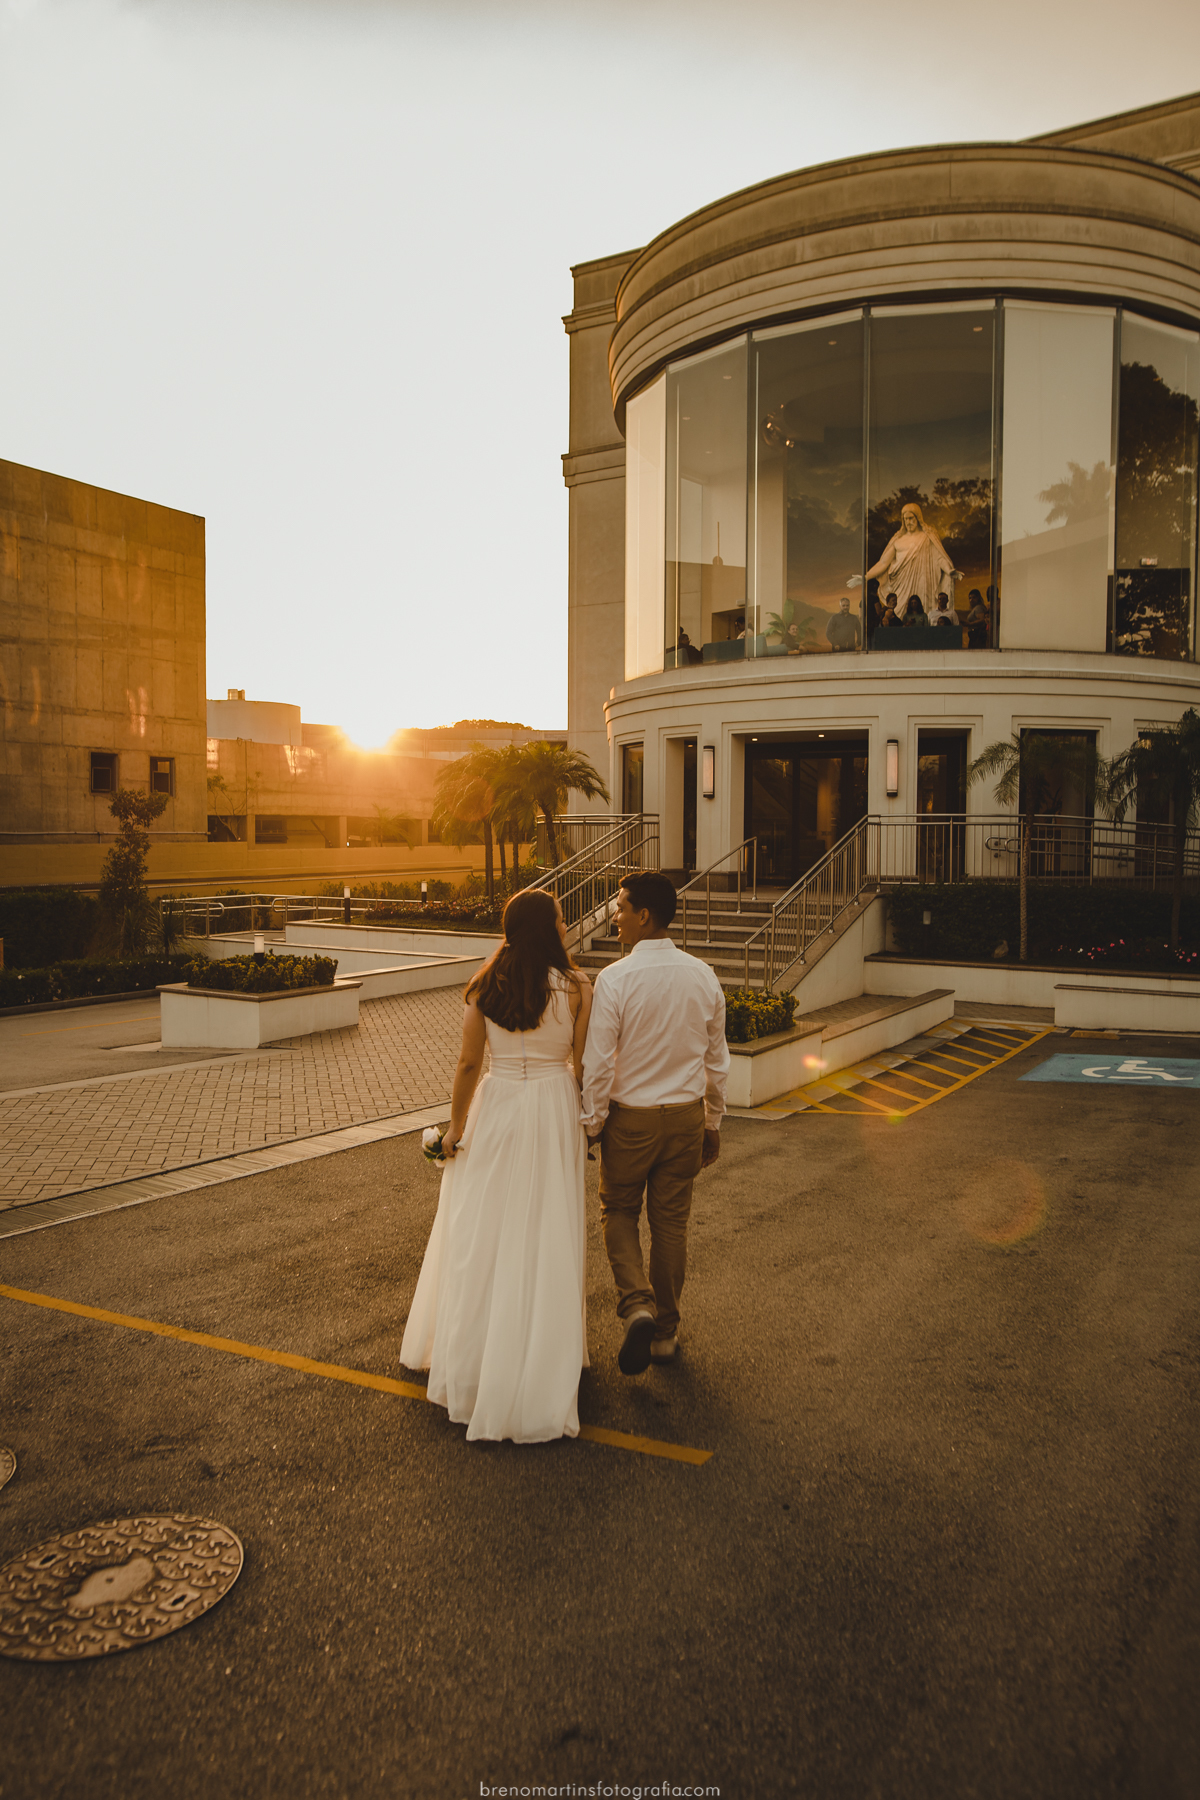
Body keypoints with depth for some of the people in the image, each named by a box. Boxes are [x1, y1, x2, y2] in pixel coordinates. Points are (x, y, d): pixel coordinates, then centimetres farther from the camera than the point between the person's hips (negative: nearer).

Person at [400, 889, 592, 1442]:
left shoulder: (485, 987, -6)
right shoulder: (575, 987, -10)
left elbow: (468, 1064, -5)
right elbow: (582, 1065, -7)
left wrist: (455, 1125, 5)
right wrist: (585, 1121, 8)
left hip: (496, 1111, 2)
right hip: (554, 1111, -1)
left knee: (483, 1234, 14)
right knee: (546, 1236, 10)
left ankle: (470, 1353, 30)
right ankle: (542, 1357, 23)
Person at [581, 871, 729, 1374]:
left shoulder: (615, 979, -18)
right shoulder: (703, 976, -3)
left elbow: (598, 1062, -15)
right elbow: (717, 1060, 4)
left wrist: (592, 1123, -2)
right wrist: (713, 1123, 15)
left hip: (631, 1116, -3)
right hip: (686, 1114, 4)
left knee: (618, 1210, 17)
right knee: (671, 1222, 15)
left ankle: (637, 1305, -2)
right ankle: (665, 1330, 27)